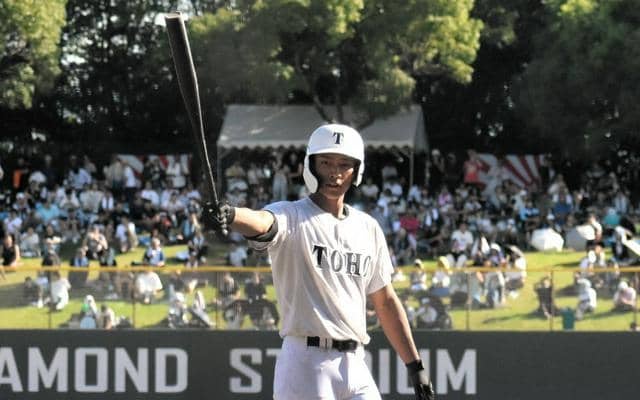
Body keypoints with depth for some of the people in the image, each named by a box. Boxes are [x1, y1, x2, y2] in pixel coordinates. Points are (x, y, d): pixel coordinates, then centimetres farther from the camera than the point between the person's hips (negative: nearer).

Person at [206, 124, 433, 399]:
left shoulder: (368, 228, 14)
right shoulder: (291, 216, -3)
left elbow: (385, 301, 20)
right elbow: (263, 222, -28)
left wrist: (415, 366, 17)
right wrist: (229, 216, -52)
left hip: (355, 366, 6)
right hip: (306, 363, -5)